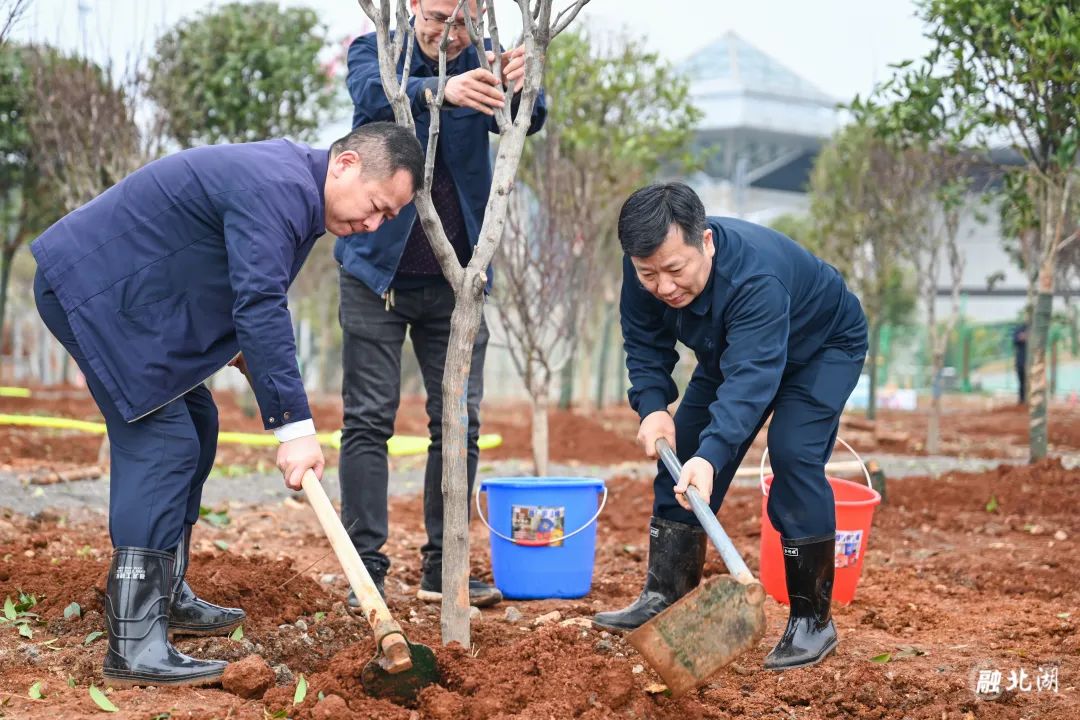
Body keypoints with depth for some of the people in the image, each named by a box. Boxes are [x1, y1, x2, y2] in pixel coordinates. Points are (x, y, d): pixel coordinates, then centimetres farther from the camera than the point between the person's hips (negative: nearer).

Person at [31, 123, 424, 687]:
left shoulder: (290, 179, 10)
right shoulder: (276, 190, -24)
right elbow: (261, 308, -32)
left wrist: (237, 345, 9)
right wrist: (294, 427, -33)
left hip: (124, 294, 11)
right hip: (91, 288, -11)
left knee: (193, 425, 15)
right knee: (162, 444, -16)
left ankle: (166, 597, 26)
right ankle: (134, 647, -20)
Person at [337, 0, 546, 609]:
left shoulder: (482, 65, 3)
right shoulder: (374, 51, -2)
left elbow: (525, 123, -16)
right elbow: (376, 94, -25)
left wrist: (520, 90, -41)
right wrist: (440, 90, -46)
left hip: (456, 279, 3)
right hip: (378, 269, -2)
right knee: (369, 420, -3)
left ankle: (443, 568, 12)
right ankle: (367, 569, 0)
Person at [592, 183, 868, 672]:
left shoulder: (755, 275, -44)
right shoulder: (646, 273, -24)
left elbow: (752, 376, -53)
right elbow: (645, 344, -10)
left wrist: (711, 455, -65)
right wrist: (652, 407, -28)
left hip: (822, 348, -7)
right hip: (729, 349, 7)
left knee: (793, 454, -24)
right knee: (680, 451, -2)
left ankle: (812, 620, -15)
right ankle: (663, 596, 7)